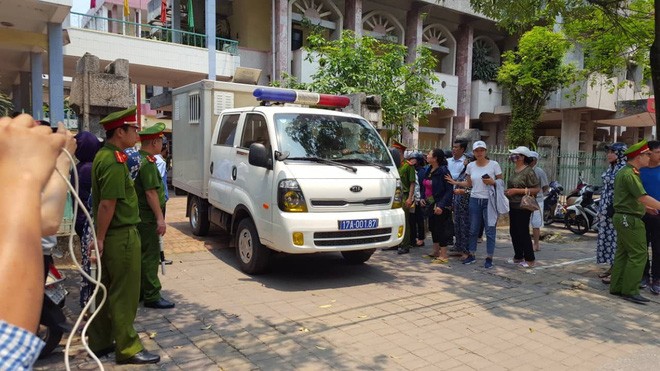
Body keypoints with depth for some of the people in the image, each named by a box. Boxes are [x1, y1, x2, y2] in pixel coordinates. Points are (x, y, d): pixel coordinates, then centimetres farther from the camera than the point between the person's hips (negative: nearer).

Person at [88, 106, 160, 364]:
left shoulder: (104, 155, 12)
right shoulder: (114, 161, -19)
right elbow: (107, 203, -24)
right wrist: (100, 238, -21)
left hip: (112, 234, 10)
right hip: (121, 235, -10)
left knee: (108, 290, 18)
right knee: (124, 293, 0)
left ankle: (100, 342, 30)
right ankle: (127, 348, 10)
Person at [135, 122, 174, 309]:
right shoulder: (148, 162, -18)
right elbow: (151, 192, -23)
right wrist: (160, 218, -22)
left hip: (140, 216, 10)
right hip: (147, 218, -10)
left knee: (144, 255, 18)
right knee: (150, 256, -5)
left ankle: (140, 291, 28)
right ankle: (152, 296, 1)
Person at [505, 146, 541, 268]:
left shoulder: (529, 171, -13)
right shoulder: (515, 170, 13)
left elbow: (537, 189, -18)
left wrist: (517, 191, -20)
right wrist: (507, 191, 8)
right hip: (513, 205, 9)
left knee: (523, 232, -4)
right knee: (513, 231, 12)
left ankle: (530, 259, 8)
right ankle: (518, 257, 24)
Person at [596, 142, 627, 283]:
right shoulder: (611, 168, 13)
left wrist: (614, 208, -21)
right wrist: (601, 209, 17)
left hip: (616, 209, -9)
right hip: (606, 209, 9)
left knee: (615, 238, -3)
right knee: (606, 237, 12)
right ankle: (612, 267, 23)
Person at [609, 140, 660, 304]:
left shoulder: (624, 172, 16)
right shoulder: (629, 174, -17)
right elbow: (643, 198, -23)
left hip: (622, 217, 10)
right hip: (630, 219, -10)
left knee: (622, 253, 12)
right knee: (638, 254, -6)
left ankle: (616, 287, 16)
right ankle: (630, 291, -3)